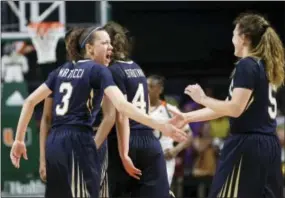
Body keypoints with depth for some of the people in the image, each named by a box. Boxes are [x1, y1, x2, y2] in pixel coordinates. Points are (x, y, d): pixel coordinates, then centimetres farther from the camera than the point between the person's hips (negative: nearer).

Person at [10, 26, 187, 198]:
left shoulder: (62, 70, 18)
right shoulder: (98, 70, -2)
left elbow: (30, 101, 19)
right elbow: (122, 105, -17)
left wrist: (19, 139, 23)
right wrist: (161, 126, -23)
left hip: (54, 143, 7)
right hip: (78, 143, -7)